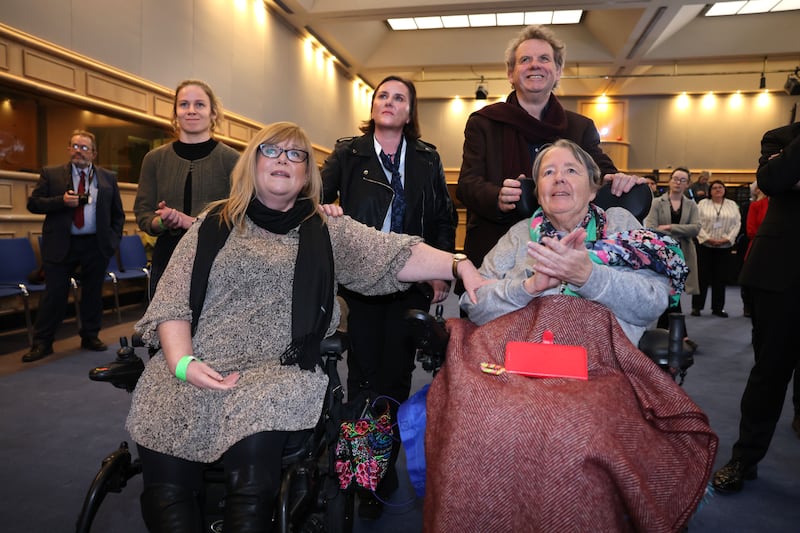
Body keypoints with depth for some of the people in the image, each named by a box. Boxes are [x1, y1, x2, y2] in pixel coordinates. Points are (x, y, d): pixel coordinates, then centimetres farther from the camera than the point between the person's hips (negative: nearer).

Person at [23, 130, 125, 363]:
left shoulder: (108, 178, 9)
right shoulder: (51, 174, 5)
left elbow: (118, 213, 13)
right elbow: (33, 203, 1)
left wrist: (114, 239, 3)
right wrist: (61, 201, -15)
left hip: (96, 245, 1)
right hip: (60, 245, -1)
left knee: (93, 293, 10)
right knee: (54, 293, 1)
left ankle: (90, 336, 23)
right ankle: (42, 342, 11)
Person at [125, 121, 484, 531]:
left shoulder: (327, 233, 10)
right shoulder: (215, 224, 12)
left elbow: (395, 255, -3)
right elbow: (172, 299, 6)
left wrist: (457, 265, -20)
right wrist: (182, 362, -10)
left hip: (277, 369, -1)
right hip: (196, 366, 2)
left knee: (253, 450, -27)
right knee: (163, 467, -20)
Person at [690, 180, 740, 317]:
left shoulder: (732, 205, 11)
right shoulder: (703, 204, 3)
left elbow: (737, 224, 4)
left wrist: (727, 238, -9)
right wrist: (708, 238, -13)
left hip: (724, 246, 3)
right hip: (705, 245, -2)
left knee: (720, 277, 6)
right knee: (702, 276, -1)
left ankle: (718, 307, 14)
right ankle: (696, 306, 6)